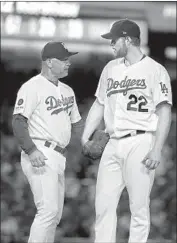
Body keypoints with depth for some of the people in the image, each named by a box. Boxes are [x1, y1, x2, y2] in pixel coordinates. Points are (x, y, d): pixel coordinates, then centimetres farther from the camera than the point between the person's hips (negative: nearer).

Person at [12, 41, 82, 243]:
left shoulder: (67, 90, 18)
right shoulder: (32, 87, -9)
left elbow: (76, 123, 27)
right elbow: (18, 122, -16)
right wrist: (31, 150, -26)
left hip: (59, 157, 9)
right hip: (40, 156, -9)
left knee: (55, 213, 10)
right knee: (48, 209, -18)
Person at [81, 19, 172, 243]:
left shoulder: (155, 70, -4)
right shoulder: (111, 68, 16)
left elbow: (164, 112, -8)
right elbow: (99, 104, 20)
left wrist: (157, 149, -17)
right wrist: (85, 137, 9)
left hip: (140, 144, -6)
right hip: (113, 145, 6)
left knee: (139, 206, -7)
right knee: (103, 204, 3)